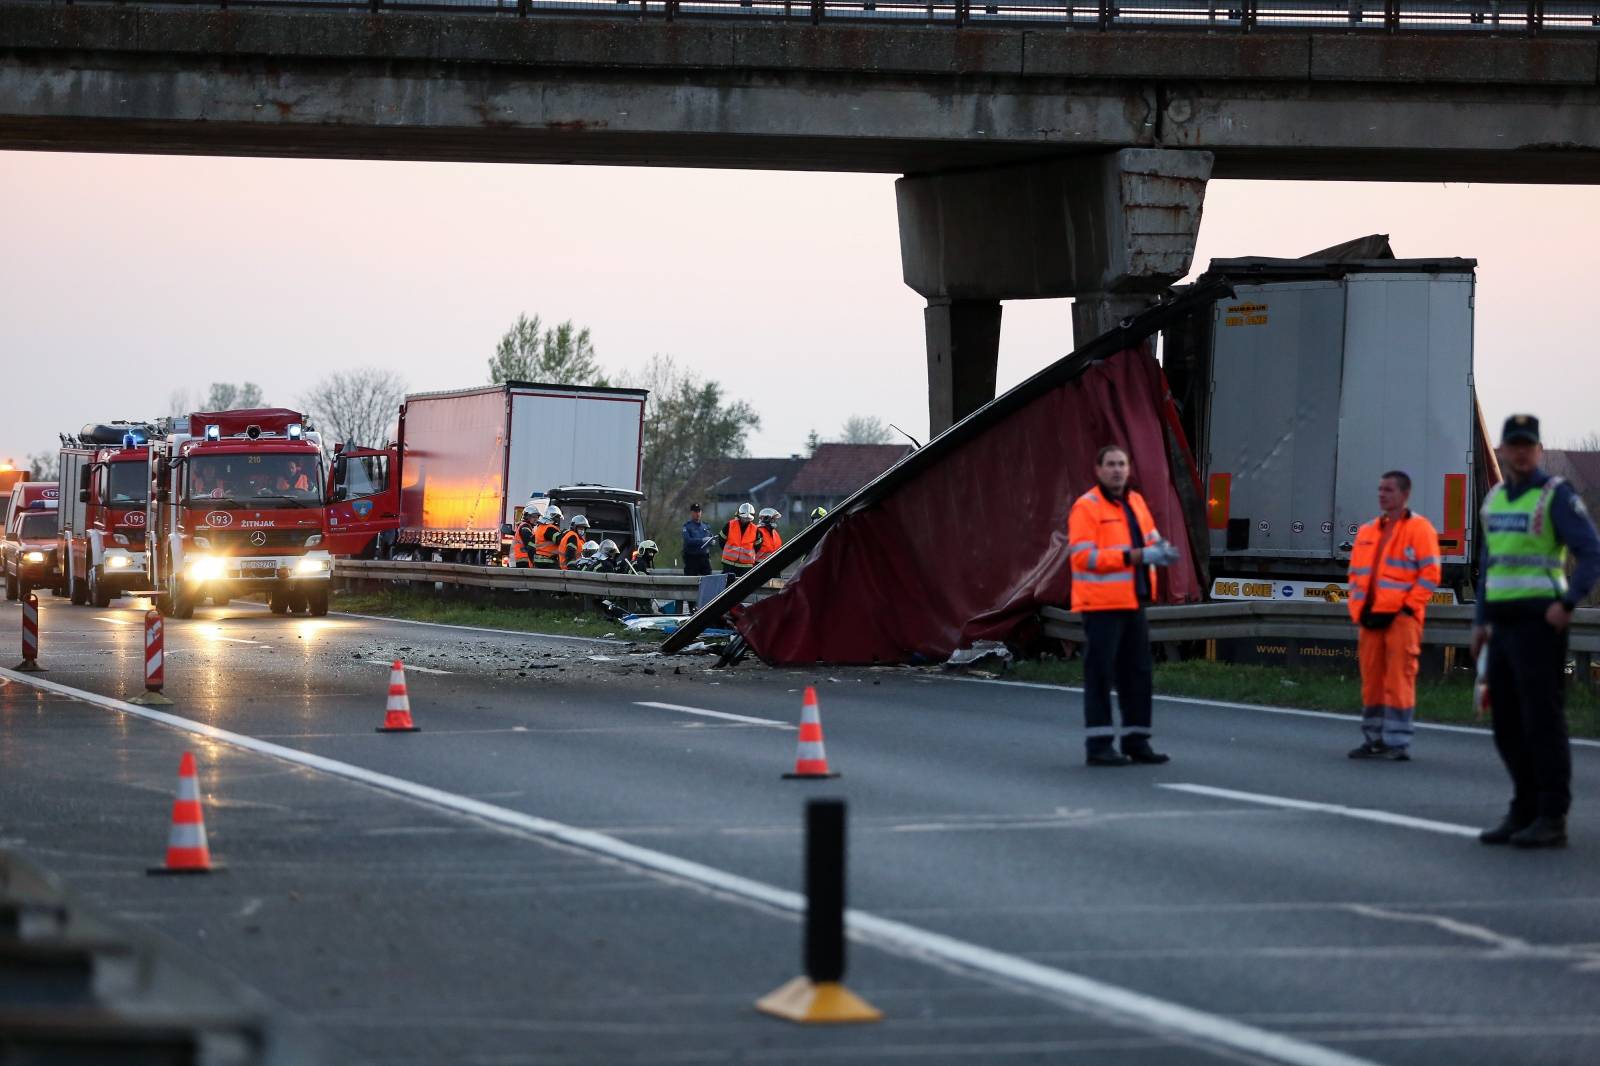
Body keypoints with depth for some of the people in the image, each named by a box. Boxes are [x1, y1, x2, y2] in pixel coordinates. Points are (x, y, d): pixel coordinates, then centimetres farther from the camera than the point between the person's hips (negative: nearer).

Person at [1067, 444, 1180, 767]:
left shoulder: (1135, 502, 13)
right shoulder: (1086, 507, -10)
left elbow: (1151, 540, 18)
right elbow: (1083, 556, -18)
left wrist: (1161, 550, -8)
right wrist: (1134, 556, -23)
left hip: (1133, 602, 8)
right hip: (1101, 605, -8)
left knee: (1137, 673, 10)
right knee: (1100, 674, -5)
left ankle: (1136, 741, 17)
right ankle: (1099, 745, -2)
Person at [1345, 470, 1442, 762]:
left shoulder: (1419, 528, -2)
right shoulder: (1367, 532, 17)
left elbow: (1430, 575, -8)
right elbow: (1356, 575, 20)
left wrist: (1405, 609, -12)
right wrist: (1359, 611, 8)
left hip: (1402, 618, -6)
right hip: (1372, 618, 6)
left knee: (1398, 680, -8)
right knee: (1371, 680, 9)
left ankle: (1398, 743, -5)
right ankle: (1373, 740, 16)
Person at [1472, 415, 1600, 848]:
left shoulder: (1556, 496, -7)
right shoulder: (1495, 499, 16)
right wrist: (1480, 621, 17)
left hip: (1540, 621, -8)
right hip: (1504, 625, 8)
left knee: (1543, 719, -9)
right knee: (1508, 722, 8)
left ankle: (1552, 820, -7)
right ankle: (1524, 812, 16)